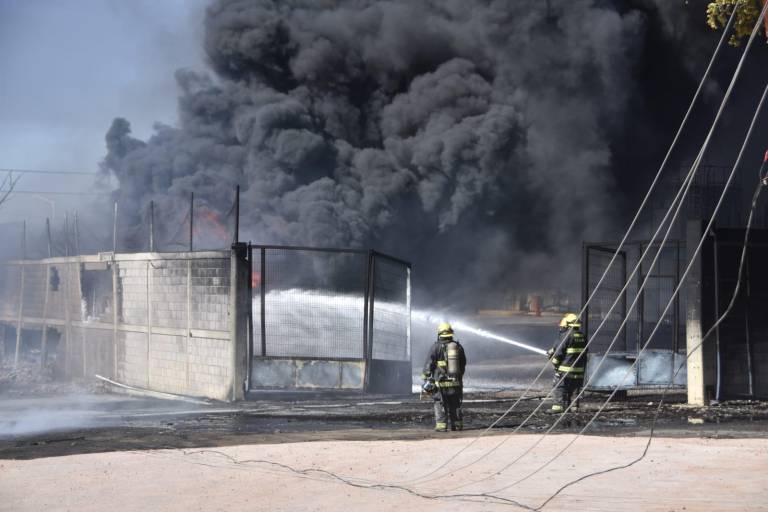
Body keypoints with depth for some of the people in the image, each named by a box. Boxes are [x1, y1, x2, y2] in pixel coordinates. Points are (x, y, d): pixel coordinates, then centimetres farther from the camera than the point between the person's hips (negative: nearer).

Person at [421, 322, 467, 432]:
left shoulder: (436, 347, -6)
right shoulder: (459, 347, 7)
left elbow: (428, 365, -9)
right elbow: (463, 364, 17)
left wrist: (425, 379, -5)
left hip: (441, 383, -4)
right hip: (456, 383, 4)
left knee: (440, 405, 3)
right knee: (455, 405, 14)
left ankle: (441, 425, -4)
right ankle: (458, 425, 14)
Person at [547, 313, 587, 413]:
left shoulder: (566, 335, -14)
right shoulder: (582, 336, 9)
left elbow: (558, 351, -11)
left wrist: (554, 362, 4)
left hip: (566, 368, -7)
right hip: (579, 368, 7)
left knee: (559, 388, -1)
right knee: (575, 389, 13)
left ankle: (558, 406, -6)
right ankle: (574, 407, 14)